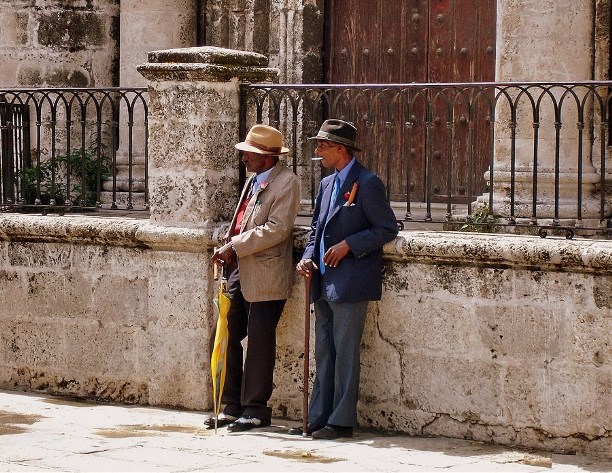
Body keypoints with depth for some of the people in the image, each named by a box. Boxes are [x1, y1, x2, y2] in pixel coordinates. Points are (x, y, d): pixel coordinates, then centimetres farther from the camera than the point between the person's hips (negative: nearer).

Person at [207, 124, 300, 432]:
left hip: (265, 276, -9)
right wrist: (228, 250, 8)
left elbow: (276, 229, -18)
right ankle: (232, 407, 18)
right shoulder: (253, 180, 18)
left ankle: (255, 410, 7)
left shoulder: (286, 182, -9)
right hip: (240, 270, 9)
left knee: (259, 343, -2)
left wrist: (235, 245, -18)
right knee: (230, 337, 9)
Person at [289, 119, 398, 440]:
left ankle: (341, 421, 0)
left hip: (350, 283, -9)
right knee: (323, 354, 12)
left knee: (345, 353, -5)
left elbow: (387, 229, -11)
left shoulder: (367, 183, -9)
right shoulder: (327, 184, 17)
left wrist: (348, 244, -17)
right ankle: (318, 418, 17)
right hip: (324, 282, 9)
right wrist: (308, 257, 6)